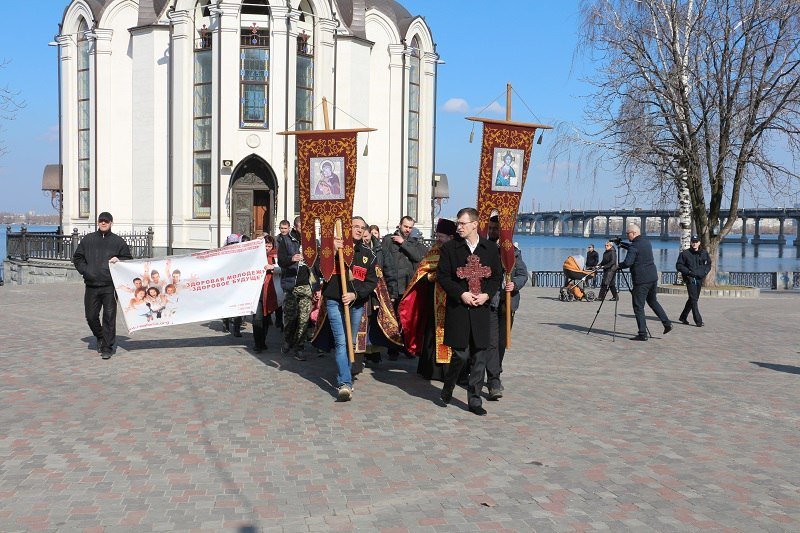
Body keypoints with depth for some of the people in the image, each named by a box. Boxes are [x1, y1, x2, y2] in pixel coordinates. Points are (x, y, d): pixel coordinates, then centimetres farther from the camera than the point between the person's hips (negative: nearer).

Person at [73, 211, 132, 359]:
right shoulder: (88, 239, 12)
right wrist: (85, 271, 4)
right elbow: (77, 257, 17)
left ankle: (107, 348, 3)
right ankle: (100, 337, 33)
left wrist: (118, 260, -8)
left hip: (110, 286, -2)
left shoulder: (118, 241, 7)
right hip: (91, 285, 3)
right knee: (91, 316, 6)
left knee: (109, 317, -5)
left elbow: (129, 259, 11)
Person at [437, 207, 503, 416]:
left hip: (481, 309, 2)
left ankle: (474, 400, 16)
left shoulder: (491, 248, 7)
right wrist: (461, 294, -13)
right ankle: (447, 389, 22)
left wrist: (487, 294, -8)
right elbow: (442, 276, -1)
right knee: (461, 354, -5)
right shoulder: (449, 248, 1)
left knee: (479, 357, 5)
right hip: (457, 309, -2)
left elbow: (497, 276, 9)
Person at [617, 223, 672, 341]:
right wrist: (623, 245, 26)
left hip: (641, 281, -8)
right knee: (652, 301, 25)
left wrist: (618, 266, -5)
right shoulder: (647, 243, 12)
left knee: (638, 307, -1)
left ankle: (642, 334, -2)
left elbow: (627, 263, -23)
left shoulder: (634, 247, -14)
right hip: (653, 277, 8)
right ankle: (667, 323, 19)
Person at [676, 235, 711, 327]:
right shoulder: (685, 253, -4)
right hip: (690, 279, -6)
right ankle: (698, 321, -11)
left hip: (700, 279, 6)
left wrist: (705, 272, 4)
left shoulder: (704, 253, 9)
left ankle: (683, 317, 27)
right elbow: (679, 265, -3)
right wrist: (688, 272, -14)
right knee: (693, 299, -11)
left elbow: (708, 264, 22)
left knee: (694, 299, 13)